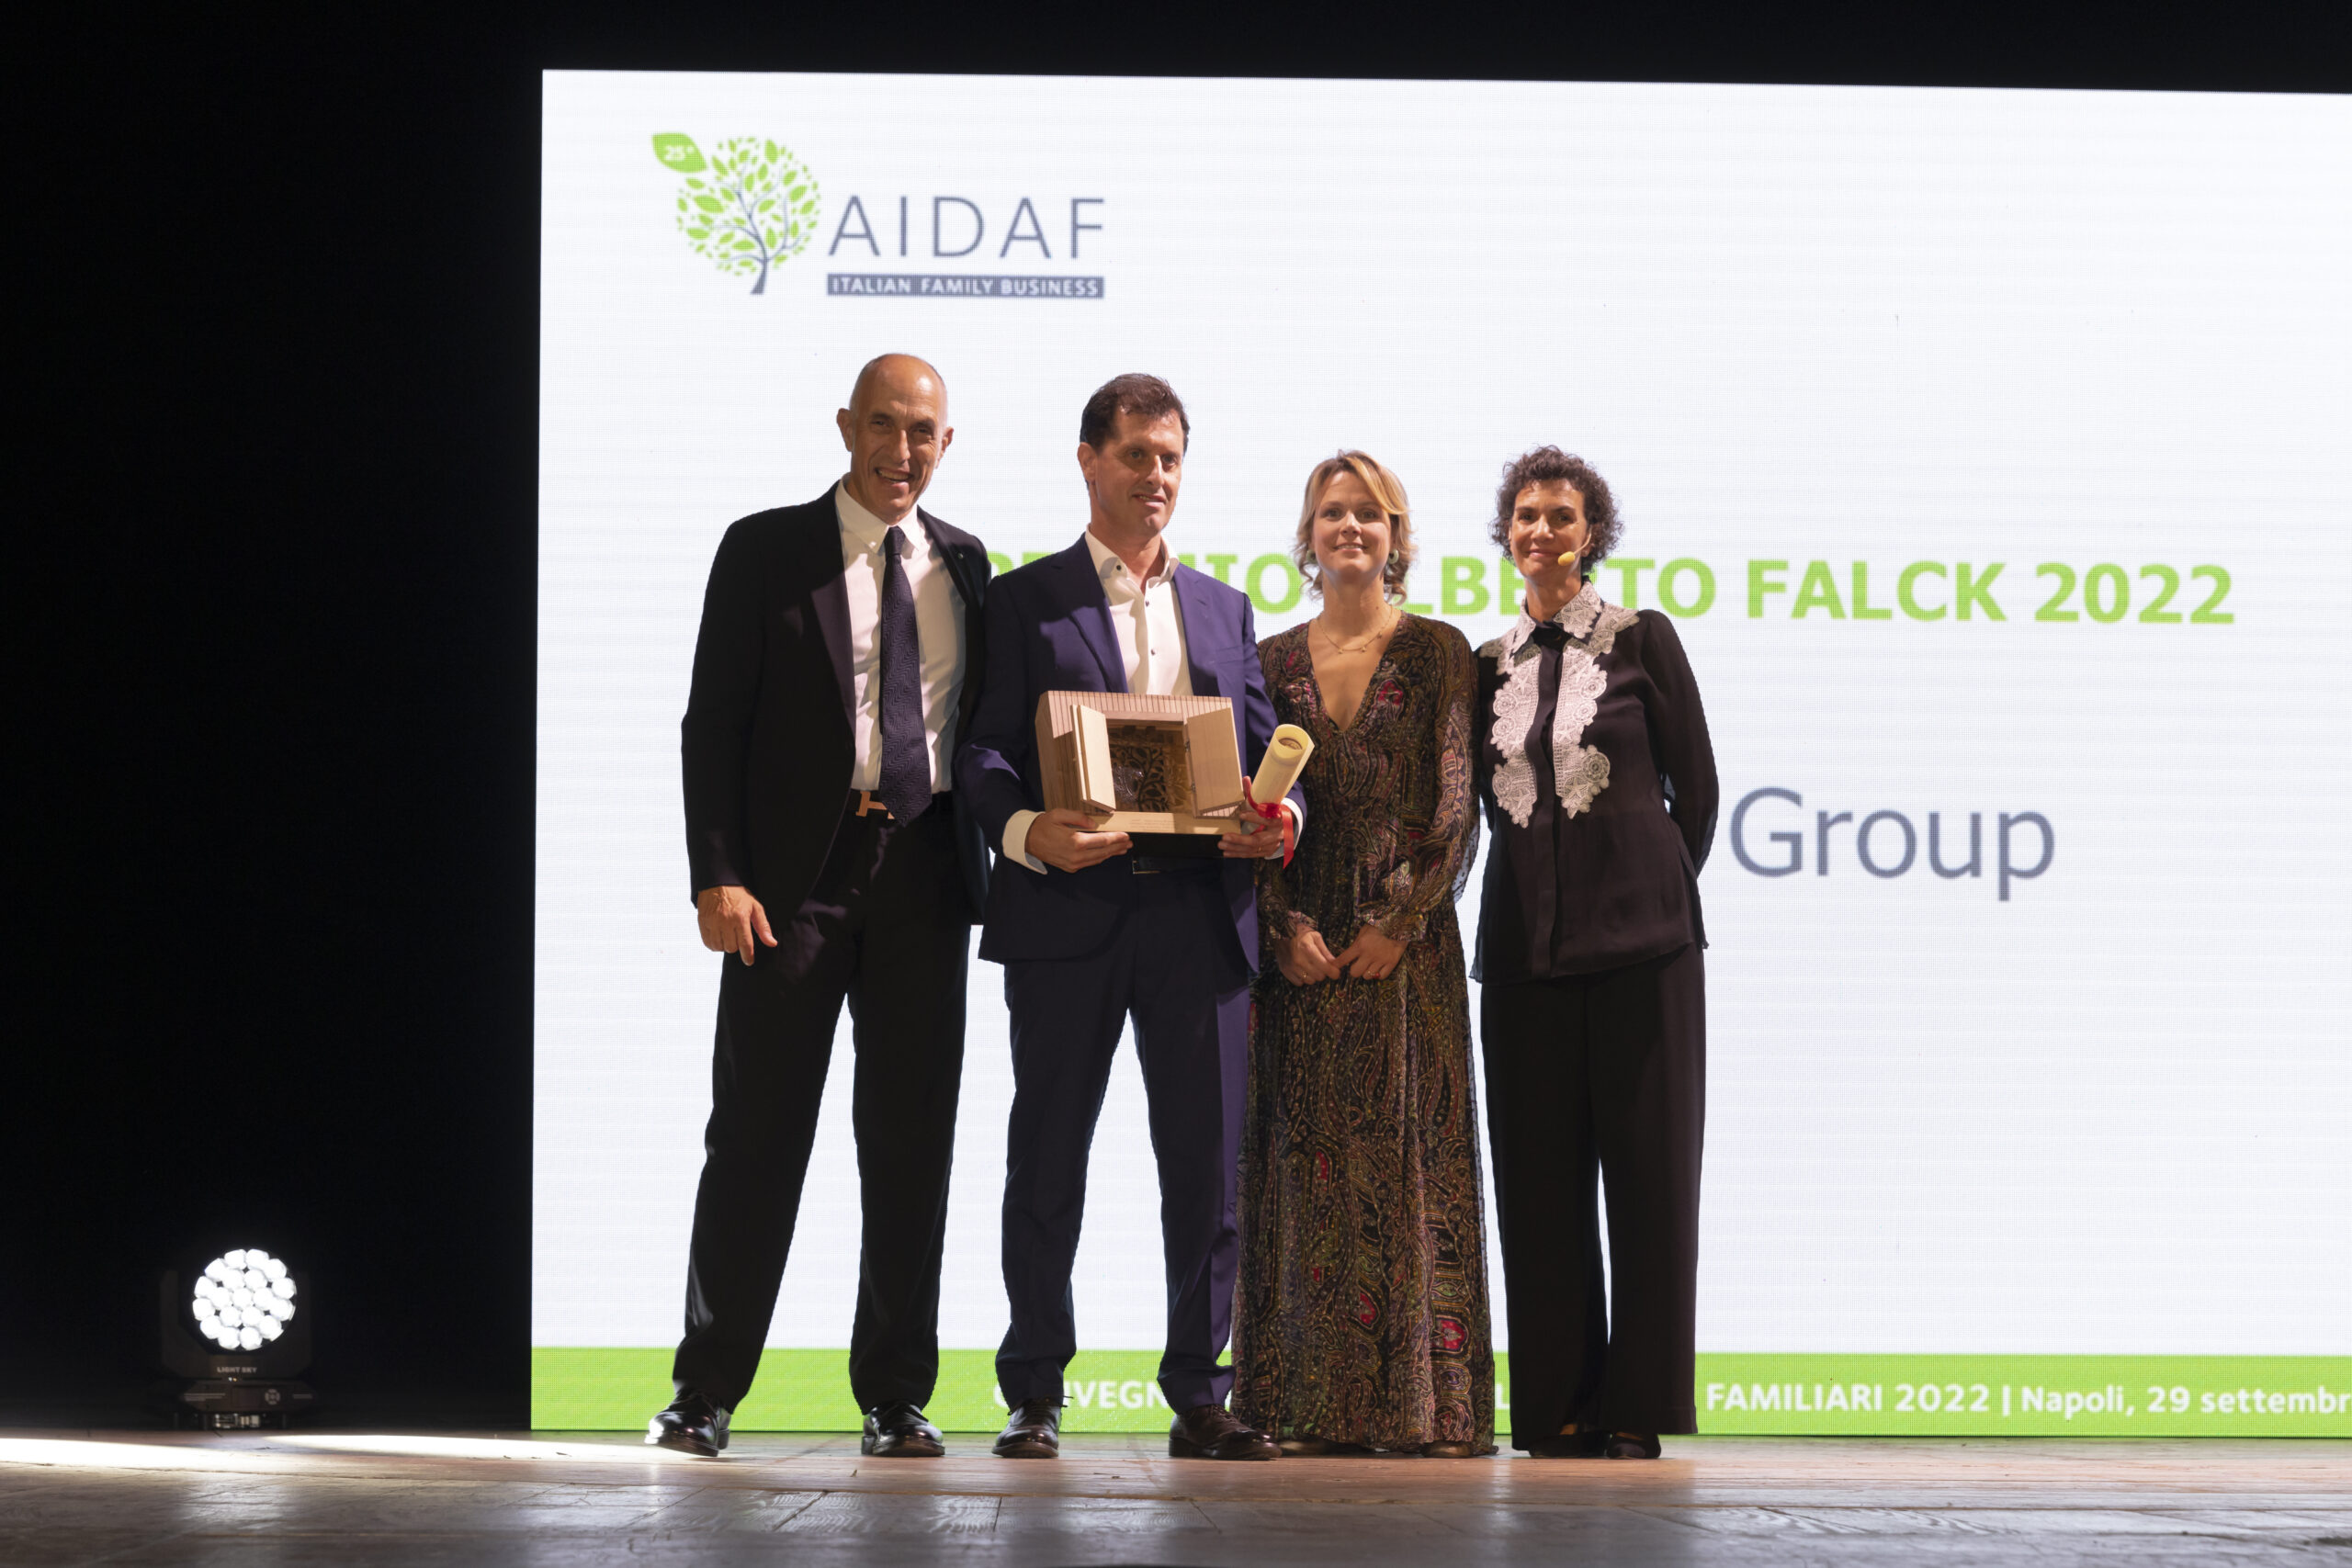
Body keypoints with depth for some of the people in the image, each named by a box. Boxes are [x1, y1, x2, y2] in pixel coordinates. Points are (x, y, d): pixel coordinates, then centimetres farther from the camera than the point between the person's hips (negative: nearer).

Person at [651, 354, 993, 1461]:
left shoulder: (962, 565, 13)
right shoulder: (766, 551, 2)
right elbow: (713, 724, -2)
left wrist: (993, 855, 6)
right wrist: (717, 876, -12)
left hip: (924, 871, 3)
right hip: (797, 871, -3)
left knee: (911, 1140, 4)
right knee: (757, 1130, -2)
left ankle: (897, 1400, 10)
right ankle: (705, 1396, 4)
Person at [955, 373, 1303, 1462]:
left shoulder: (1223, 609, 19)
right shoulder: (1026, 600, 7)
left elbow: (1264, 751, 16)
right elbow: (984, 750, -1)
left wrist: (1281, 815, -6)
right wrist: (1026, 831, -21)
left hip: (1199, 912, 3)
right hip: (1066, 913, -3)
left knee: (1207, 1158, 1)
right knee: (1048, 1156, 2)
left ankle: (1198, 1395, 7)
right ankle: (1034, 1397, 9)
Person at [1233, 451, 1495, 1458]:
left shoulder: (1438, 655, 4)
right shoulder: (1273, 662, 11)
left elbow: (1457, 807, -1)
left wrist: (1400, 921, -11)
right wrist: (1285, 926, -7)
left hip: (1405, 938, -2)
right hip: (1300, 946, 2)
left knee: (1410, 1153, -4)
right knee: (1307, 1157, 0)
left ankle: (1419, 1400, -3)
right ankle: (1312, 1402, 1)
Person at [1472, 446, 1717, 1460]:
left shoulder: (1642, 640, 3)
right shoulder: (1488, 666, 13)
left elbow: (1695, 785, 6)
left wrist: (1653, 891, 9)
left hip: (1638, 936, -3)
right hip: (1526, 945, 4)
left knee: (1647, 1167, -2)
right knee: (1539, 1175, 2)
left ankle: (1639, 1407, 1)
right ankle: (1559, 1406, 8)